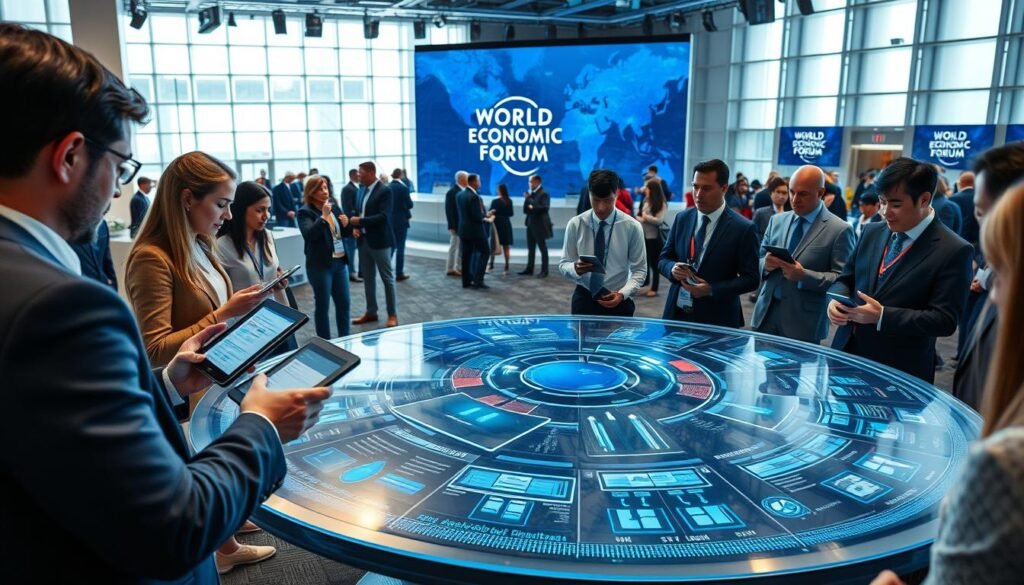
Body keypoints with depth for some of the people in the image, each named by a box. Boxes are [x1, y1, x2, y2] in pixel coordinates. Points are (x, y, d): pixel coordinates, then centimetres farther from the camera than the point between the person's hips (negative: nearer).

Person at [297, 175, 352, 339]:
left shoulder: (334, 206, 8)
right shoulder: (305, 212, -9)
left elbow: (345, 233, 15)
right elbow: (308, 235, -24)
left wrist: (346, 224, -6)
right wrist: (323, 217, -28)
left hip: (340, 262, 6)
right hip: (320, 265, -6)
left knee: (344, 302, 12)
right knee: (322, 305, 3)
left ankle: (344, 339, 25)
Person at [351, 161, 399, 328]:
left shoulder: (384, 190, -13)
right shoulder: (361, 190, 10)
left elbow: (383, 216, -22)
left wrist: (360, 221, -21)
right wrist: (355, 227, -2)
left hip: (379, 241, -7)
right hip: (363, 240, 8)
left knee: (387, 278, 2)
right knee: (368, 278, 14)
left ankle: (392, 314, 9)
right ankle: (371, 312, 25)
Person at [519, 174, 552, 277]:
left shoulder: (543, 194, -11)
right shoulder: (530, 193, 9)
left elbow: (544, 208, -22)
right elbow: (525, 209, 7)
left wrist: (533, 207, -15)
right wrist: (526, 199, -7)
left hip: (539, 225, -7)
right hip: (530, 225, 7)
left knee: (543, 248, 1)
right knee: (530, 248, 11)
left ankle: (544, 271, 6)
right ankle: (529, 269, 18)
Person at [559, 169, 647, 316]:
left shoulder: (631, 226, -7)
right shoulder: (575, 224, -5)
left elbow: (639, 270, -5)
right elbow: (563, 264, -2)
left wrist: (622, 294, -21)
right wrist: (575, 268, -24)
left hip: (618, 302, 0)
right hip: (583, 300, 1)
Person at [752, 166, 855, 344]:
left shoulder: (839, 230, -6)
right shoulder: (777, 220, 10)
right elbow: (758, 260, 14)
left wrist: (804, 276, -22)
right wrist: (765, 264, -9)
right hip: (766, 313, 4)